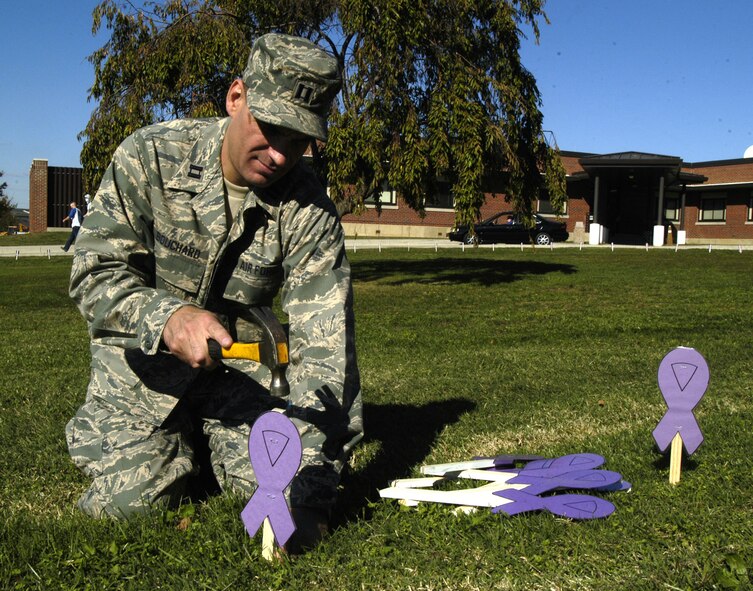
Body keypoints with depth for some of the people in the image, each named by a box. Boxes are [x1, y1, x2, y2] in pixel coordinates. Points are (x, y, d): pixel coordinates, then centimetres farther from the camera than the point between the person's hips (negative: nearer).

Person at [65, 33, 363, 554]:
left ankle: (212, 437, 23)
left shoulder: (308, 208, -17)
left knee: (276, 483, -10)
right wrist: (166, 317, -42)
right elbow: (96, 273, -19)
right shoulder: (151, 156, -18)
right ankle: (182, 438, 23)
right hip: (143, 358, 0)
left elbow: (325, 342, -23)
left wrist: (311, 475, -34)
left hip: (241, 359, 1)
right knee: (126, 500, -10)